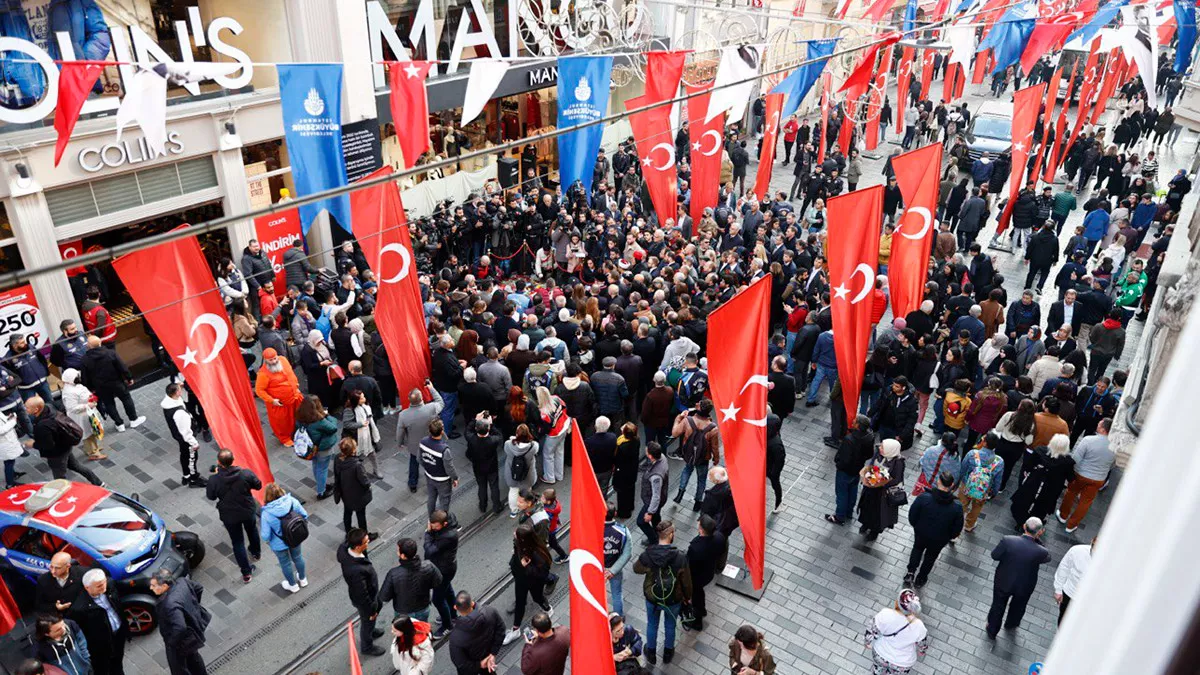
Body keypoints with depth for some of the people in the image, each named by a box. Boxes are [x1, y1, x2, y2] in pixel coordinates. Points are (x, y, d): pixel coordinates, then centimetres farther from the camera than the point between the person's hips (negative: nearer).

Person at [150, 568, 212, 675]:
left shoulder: (170, 605, -41)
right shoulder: (182, 581, -17)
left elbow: (179, 628, -43)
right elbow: (199, 588, 2)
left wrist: (171, 641, -24)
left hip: (182, 640, -8)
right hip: (194, 626, 8)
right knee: (192, 655, 35)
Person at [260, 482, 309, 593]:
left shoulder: (267, 514, -33)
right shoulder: (292, 501, -25)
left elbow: (265, 536, -24)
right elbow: (305, 515, -12)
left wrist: (267, 540, 0)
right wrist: (302, 526, 9)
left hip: (279, 545, -3)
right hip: (296, 538, 3)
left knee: (285, 563, 25)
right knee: (297, 557, 30)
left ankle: (293, 585, 50)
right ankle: (303, 579, 55)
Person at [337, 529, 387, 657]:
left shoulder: (344, 548, -26)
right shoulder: (356, 570, -47)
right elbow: (362, 594, -31)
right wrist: (371, 611, -14)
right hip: (364, 600, -7)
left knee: (378, 606, 34)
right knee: (368, 621, 22)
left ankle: (370, 631, 64)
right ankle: (366, 646, 53)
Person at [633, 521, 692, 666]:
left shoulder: (647, 555, -27)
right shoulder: (680, 557, -28)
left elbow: (636, 568, -4)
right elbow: (686, 581, -13)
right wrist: (688, 597, 6)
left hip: (652, 599, 0)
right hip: (673, 600, 0)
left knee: (652, 625, 27)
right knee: (670, 626, 27)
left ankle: (651, 653, 49)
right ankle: (668, 653, 49)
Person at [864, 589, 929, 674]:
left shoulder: (885, 615, -35)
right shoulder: (918, 627, -33)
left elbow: (871, 631, -18)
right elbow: (923, 645, -11)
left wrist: (867, 642, 3)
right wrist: (921, 652, 13)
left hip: (880, 655, 0)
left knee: (878, 670, 33)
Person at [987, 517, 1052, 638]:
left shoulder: (1007, 540, -31)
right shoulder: (1041, 552, -31)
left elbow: (994, 555, -15)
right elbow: (1047, 558, -6)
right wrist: (1038, 539, -13)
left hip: (1003, 582, -1)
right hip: (1024, 587, 1)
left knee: (998, 606, 26)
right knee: (1018, 606, 34)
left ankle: (992, 631, 48)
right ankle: (1011, 625, 62)